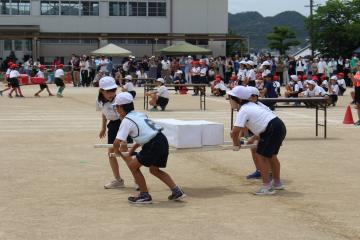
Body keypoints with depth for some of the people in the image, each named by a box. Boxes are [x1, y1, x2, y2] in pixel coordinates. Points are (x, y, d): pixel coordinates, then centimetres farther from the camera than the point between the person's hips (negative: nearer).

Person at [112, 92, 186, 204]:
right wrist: (131, 151, 29)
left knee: (133, 165, 7)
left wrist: (119, 154, 11)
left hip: (154, 146, -9)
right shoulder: (140, 115, 20)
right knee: (154, 170, 26)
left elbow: (116, 143, -10)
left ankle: (144, 195, 12)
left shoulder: (126, 121, -5)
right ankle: (177, 191, 21)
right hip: (163, 140, 9)